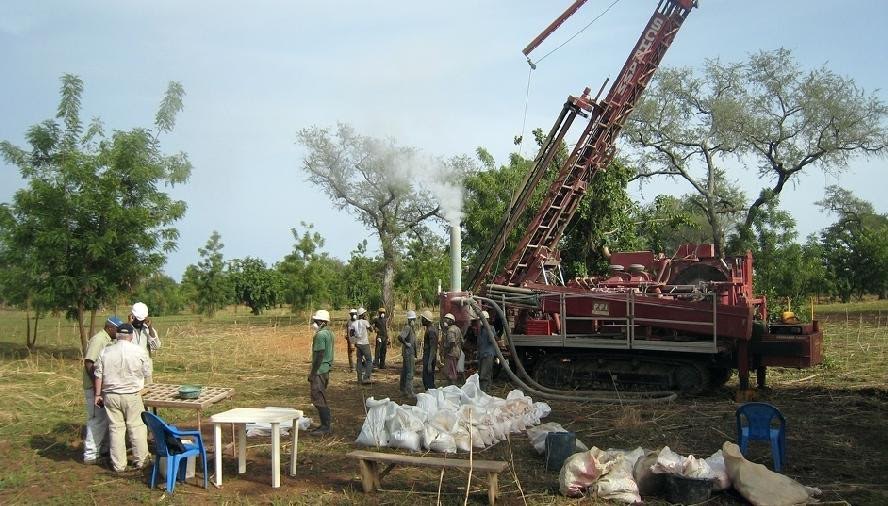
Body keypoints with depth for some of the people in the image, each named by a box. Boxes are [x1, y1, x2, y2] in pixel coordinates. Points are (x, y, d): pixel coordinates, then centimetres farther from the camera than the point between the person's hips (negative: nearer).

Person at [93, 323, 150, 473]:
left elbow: (99, 375, 1)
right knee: (137, 427, 9)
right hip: (132, 395, -2)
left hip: (111, 395, 2)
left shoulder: (105, 351, -1)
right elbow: (147, 374, 0)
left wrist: (98, 394, 8)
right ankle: (140, 460, 17)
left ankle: (119, 464, 13)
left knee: (116, 428, 8)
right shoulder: (140, 351, -8)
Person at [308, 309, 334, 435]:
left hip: (320, 371, -10)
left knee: (318, 399, -6)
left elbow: (319, 355, -21)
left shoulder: (320, 335, -18)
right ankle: (326, 425, 20)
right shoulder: (329, 333, 13)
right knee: (322, 399, 16)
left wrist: (313, 373, -18)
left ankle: (326, 426, -4)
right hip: (326, 370, 10)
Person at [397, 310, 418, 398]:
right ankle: (410, 393, -6)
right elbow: (400, 337, -33)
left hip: (410, 354, 10)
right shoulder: (407, 328, -18)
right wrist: (406, 343, -18)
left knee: (405, 372, 16)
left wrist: (414, 355, 22)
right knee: (409, 373, -8)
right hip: (409, 353, -10)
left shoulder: (410, 328, 14)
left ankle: (403, 391, 24)